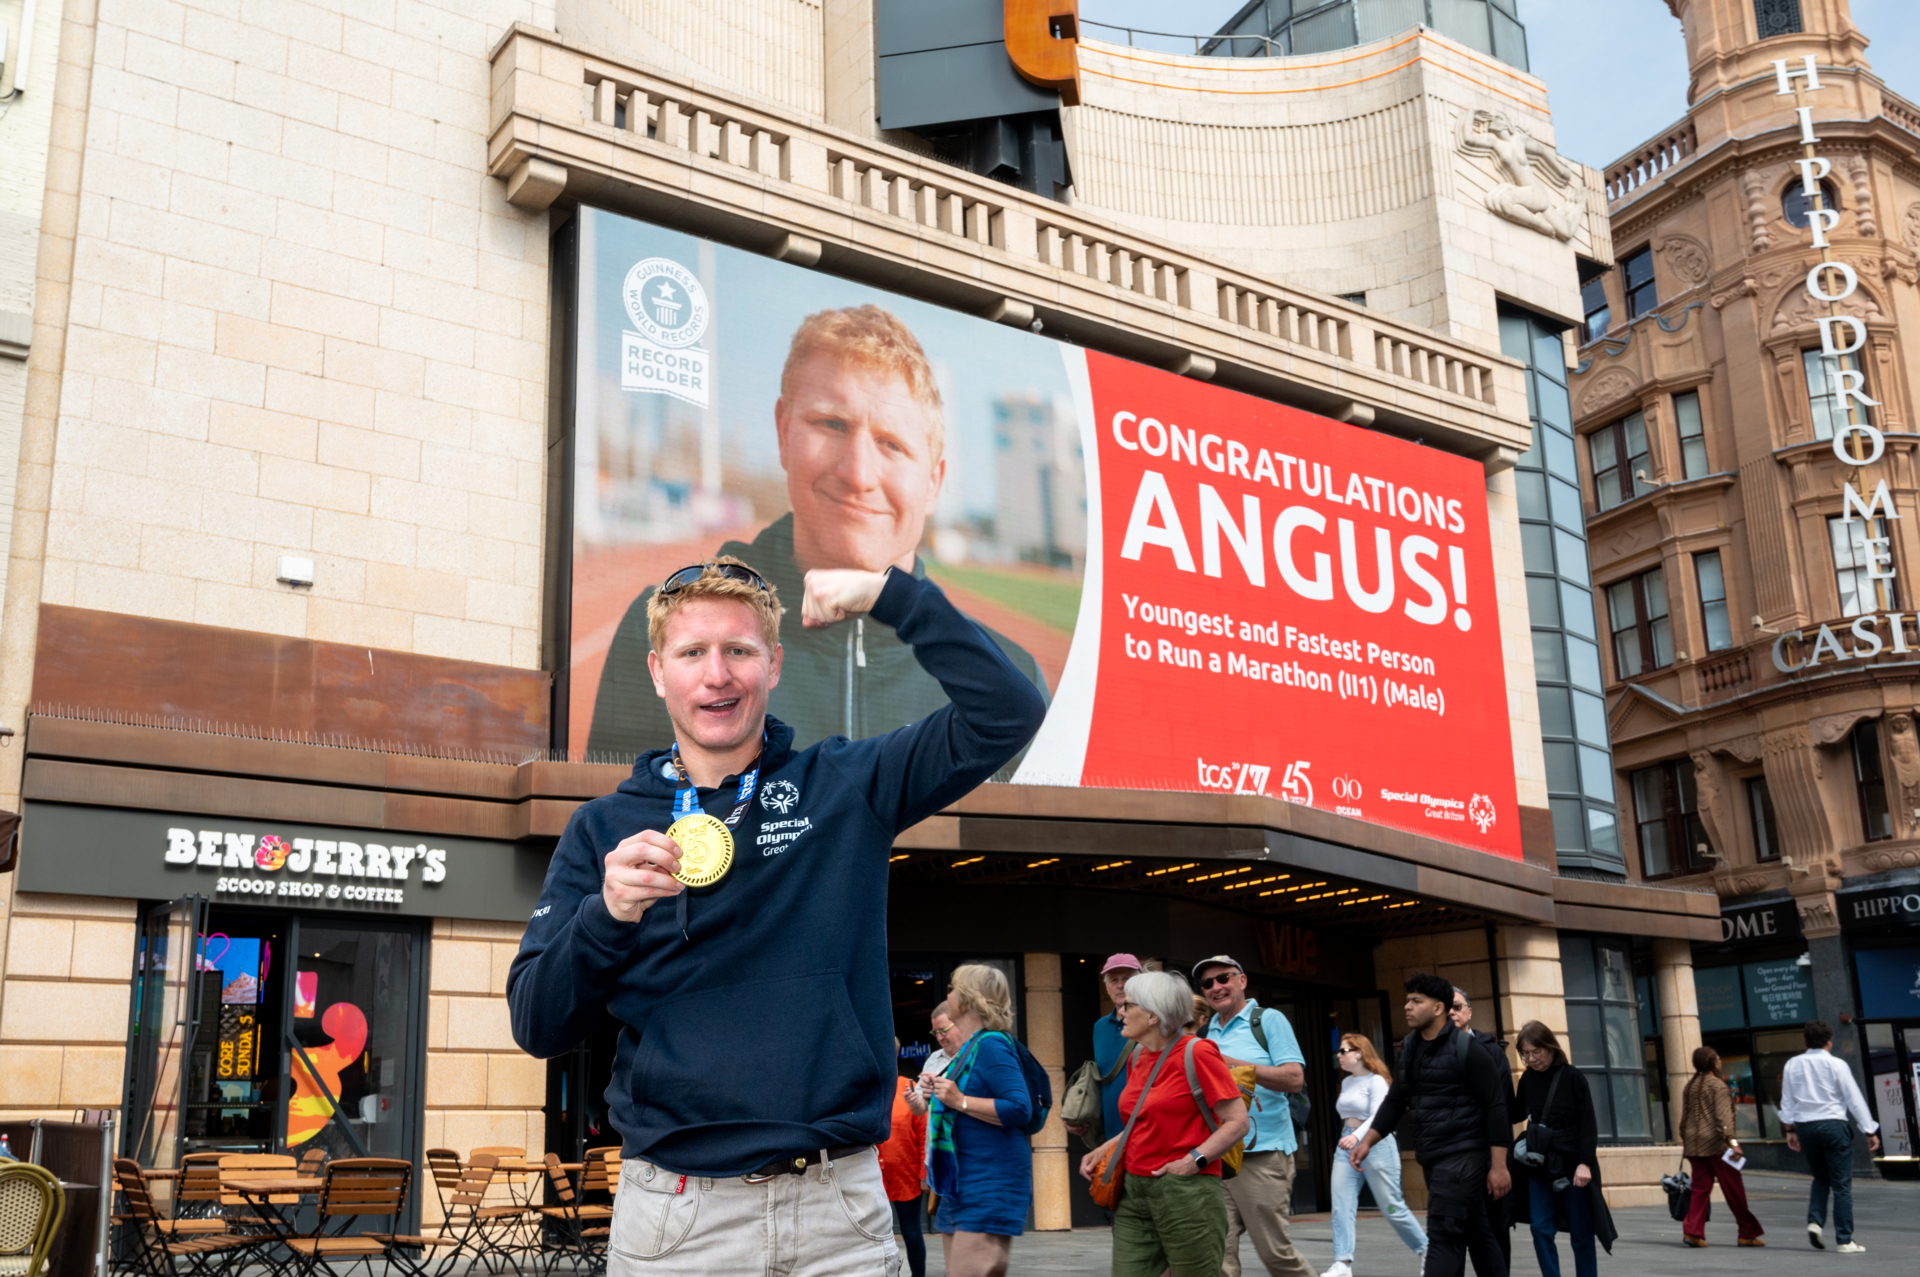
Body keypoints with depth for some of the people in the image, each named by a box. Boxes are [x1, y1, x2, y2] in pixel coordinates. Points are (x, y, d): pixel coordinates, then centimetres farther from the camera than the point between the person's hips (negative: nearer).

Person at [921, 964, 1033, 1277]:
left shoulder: (990, 1045, -14)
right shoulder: (969, 1047, 15)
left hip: (990, 1181, -11)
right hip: (961, 1182, 11)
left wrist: (960, 1100, -21)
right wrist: (939, 1093, 13)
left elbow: (1020, 1109, -23)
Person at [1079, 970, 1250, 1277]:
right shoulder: (1137, 1056, 12)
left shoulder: (1196, 1053, -10)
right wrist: (1103, 1150, 11)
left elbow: (1238, 1122, -12)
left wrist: (1194, 1161, -19)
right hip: (1133, 1191, 7)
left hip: (1185, 1191, -7)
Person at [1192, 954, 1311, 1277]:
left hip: (1262, 1154, -5)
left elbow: (1294, 1079, -11)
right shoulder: (1204, 1033, 16)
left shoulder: (1268, 1021, 0)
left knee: (1275, 1251, 0)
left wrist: (1233, 1064, -18)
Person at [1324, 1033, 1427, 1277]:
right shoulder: (1346, 1082, 14)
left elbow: (1377, 1116, -22)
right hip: (1347, 1147, 7)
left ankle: (1426, 1249, 22)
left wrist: (1357, 1136, -38)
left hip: (1375, 1144, -7)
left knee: (1391, 1207, 2)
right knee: (1341, 1207, -7)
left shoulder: (1376, 1081, -10)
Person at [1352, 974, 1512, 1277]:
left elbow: (1496, 1107, -12)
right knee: (1476, 1234, 14)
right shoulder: (1409, 1049, 11)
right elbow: (1395, 1102, 16)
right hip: (1432, 1158, 7)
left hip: (1463, 1155, -7)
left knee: (1443, 1236, -12)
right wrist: (1367, 1141, 5)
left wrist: (1499, 1166, -16)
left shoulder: (1467, 1048, -11)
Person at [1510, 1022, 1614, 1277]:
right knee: (1542, 1231, -3)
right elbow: (1516, 1114, 17)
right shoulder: (1528, 1079, 4)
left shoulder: (1572, 1077, -7)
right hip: (1539, 1168, 3)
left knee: (1581, 1234, 4)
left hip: (1572, 1167, -3)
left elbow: (1589, 1122, -9)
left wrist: (1585, 1162, -19)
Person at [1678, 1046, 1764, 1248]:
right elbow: (1723, 1115, -16)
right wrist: (1732, 1140, -21)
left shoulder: (1689, 1086, 13)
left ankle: (1692, 1231, -7)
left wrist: (1684, 1141, 21)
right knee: (1734, 1189, 3)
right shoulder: (1717, 1085, -7)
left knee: (1700, 1188, 6)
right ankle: (1747, 1233, 9)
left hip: (1694, 1144, 6)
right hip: (1715, 1142, -6)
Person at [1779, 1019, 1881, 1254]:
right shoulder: (1836, 1064, -7)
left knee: (1821, 1178, 21)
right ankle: (1845, 1241, 3)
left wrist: (1789, 1129, 17)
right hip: (1833, 1124, -4)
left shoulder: (1793, 1064, 5)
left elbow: (1787, 1100, 9)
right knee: (1842, 1184, 3)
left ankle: (1815, 1221, 1)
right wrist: (1870, 1131, -1)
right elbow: (1855, 1099, -6)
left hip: (1804, 1126, 4)